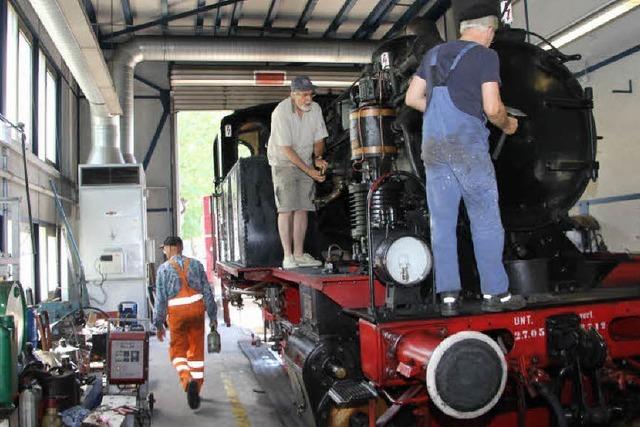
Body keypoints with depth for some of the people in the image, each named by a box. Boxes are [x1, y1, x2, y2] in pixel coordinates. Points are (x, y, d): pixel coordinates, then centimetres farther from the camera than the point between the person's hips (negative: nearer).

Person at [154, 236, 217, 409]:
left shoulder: (164, 268, 0)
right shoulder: (196, 264, 6)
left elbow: (160, 298, -3)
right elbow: (207, 292, 4)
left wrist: (159, 324, 4)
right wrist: (213, 317, 9)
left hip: (176, 312, -2)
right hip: (197, 309, 2)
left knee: (177, 351, 11)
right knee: (197, 351, 12)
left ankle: (187, 380, -15)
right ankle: (196, 391, 16)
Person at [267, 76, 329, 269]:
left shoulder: (315, 109, -3)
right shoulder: (281, 112, -20)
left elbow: (319, 139, 7)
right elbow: (286, 149, -22)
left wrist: (318, 157, -13)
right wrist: (309, 171, -25)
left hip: (306, 161, 5)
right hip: (283, 161, -5)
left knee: (302, 208, 1)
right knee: (286, 208, -12)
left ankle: (299, 253, 6)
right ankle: (287, 256, -10)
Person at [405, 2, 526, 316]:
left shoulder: (433, 54, 18)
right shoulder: (485, 55, 1)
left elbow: (412, 99, 17)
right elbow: (492, 108, -7)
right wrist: (507, 125, 12)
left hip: (432, 146, 5)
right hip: (468, 144, -5)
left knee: (442, 222, 5)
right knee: (485, 219, 3)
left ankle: (448, 296, 5)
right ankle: (495, 294, 6)